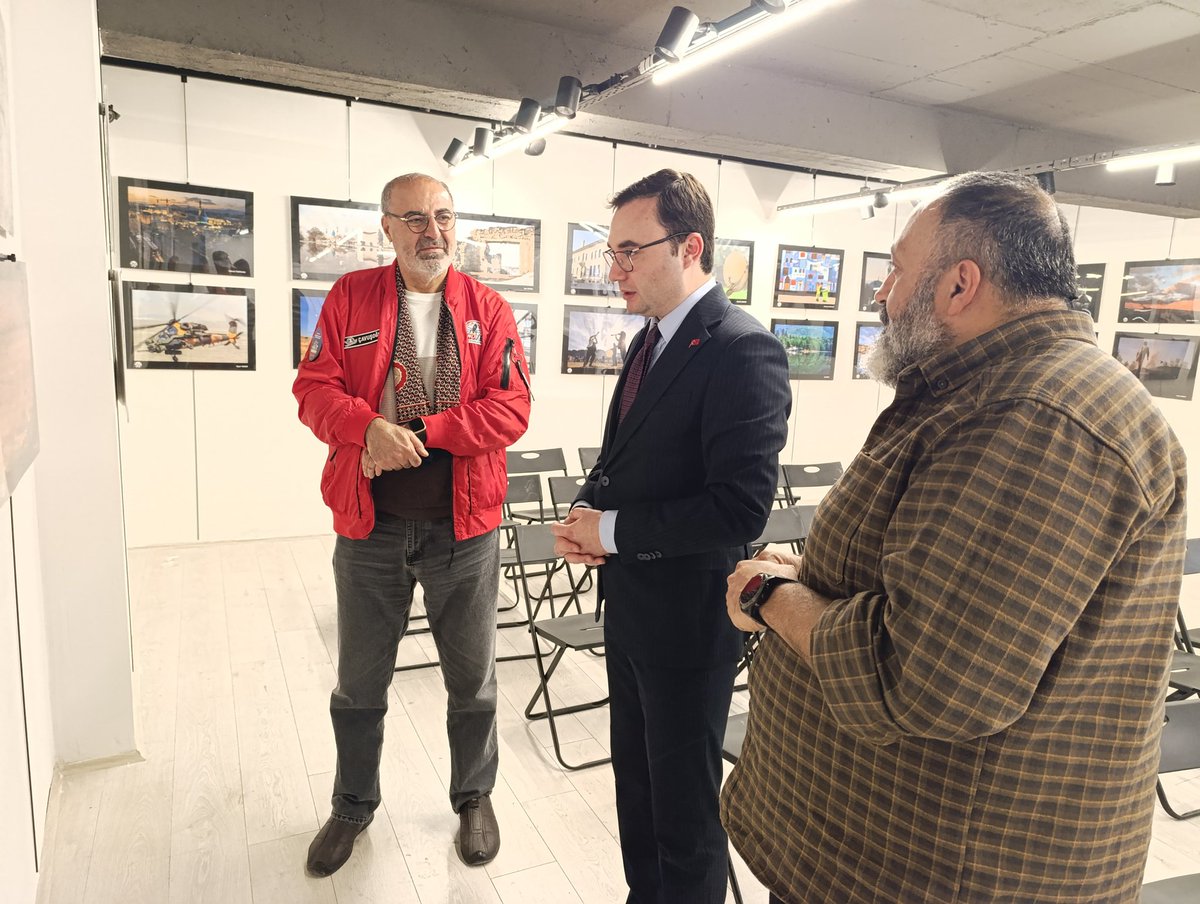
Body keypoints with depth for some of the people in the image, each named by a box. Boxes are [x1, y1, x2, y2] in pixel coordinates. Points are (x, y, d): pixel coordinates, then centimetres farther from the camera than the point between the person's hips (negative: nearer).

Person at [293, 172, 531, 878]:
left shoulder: (489, 309, -1)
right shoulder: (350, 298, 2)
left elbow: (510, 408, -10)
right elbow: (315, 388, -3)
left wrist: (419, 433, -19)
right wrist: (370, 427, -23)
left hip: (464, 527, 0)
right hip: (369, 527, 1)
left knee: (473, 680, 15)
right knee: (359, 684, 18)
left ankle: (475, 797, 40)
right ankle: (355, 804, 42)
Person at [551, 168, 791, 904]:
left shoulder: (744, 350, -21)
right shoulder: (651, 341, 8)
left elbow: (739, 510, -26)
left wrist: (614, 529, -18)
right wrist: (587, 510, -3)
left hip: (688, 615, -9)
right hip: (630, 603, 9)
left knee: (684, 805, 12)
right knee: (636, 779, 25)